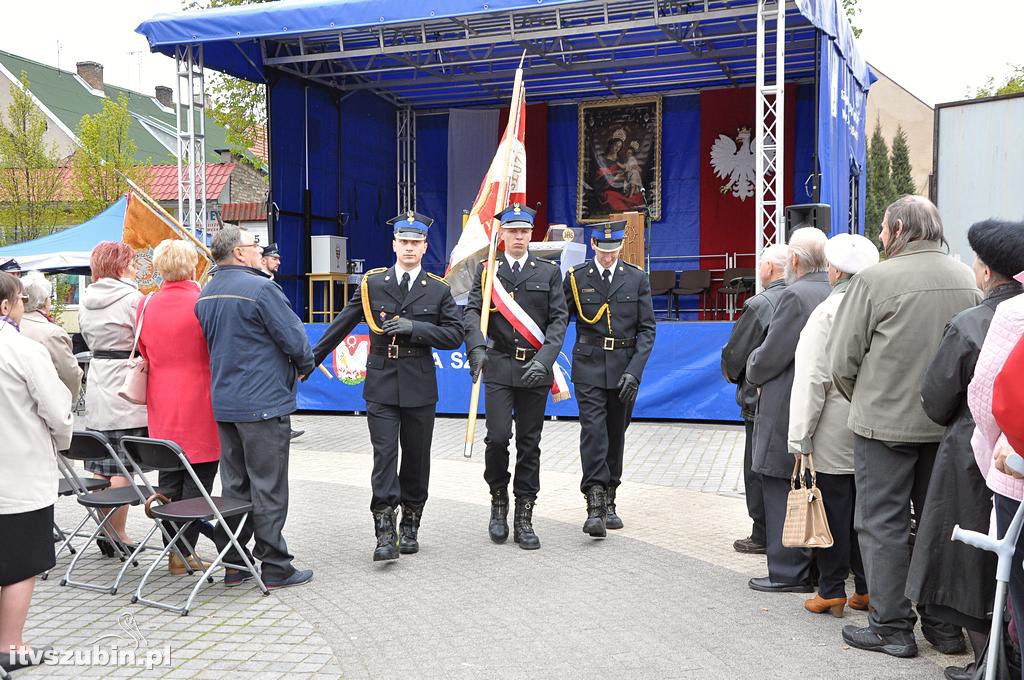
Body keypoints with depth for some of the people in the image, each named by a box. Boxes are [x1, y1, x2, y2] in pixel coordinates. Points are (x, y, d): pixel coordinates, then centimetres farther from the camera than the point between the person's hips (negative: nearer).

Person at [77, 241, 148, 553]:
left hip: (97, 390, 7)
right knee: (122, 468, -3)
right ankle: (117, 534, 1)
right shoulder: (132, 299, -11)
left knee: (100, 467, 11)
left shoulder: (86, 300, 10)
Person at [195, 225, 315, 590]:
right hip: (265, 402, -8)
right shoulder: (260, 288, -16)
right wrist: (304, 365, 6)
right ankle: (275, 567, 6)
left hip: (224, 403, 8)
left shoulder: (205, 295, 10)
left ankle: (233, 564, 20)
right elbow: (294, 338, -14)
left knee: (234, 486, 14)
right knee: (268, 488, -1)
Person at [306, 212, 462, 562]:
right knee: (384, 454, -8)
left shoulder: (439, 290, 4)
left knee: (416, 457, 9)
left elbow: (454, 335, -2)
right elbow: (340, 326, 8)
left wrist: (414, 327, -14)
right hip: (381, 384, -1)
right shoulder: (372, 283, 4)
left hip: (419, 386, 1)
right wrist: (310, 361, 7)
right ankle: (385, 532, -8)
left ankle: (410, 526, 23)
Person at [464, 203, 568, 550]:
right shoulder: (488, 271, 7)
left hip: (536, 367, 1)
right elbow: (472, 311, -2)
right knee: (497, 437, -9)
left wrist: (545, 358, -14)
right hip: (499, 366, -1)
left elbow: (559, 318, 1)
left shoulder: (549, 271, 7)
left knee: (529, 443, 5)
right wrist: (477, 347, -21)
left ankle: (524, 517, 13)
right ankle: (499, 501, 15)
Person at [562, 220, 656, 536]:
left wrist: (634, 371, -10)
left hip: (624, 369, 2)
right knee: (593, 431, -12)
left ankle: (609, 502, 23)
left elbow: (647, 329, 2)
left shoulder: (637, 279, 4)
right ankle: (595, 508, -14)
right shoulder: (576, 277, 2)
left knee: (615, 434, 10)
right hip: (589, 368, -2)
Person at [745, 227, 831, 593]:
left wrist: (754, 371, 6)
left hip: (788, 412, -8)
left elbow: (768, 359, -17)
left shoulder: (796, 296, -18)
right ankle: (817, 567, 26)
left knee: (782, 491, 0)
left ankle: (789, 571, 5)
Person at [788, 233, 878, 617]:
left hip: (835, 436, -5)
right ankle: (867, 588, 21)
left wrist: (801, 438, -9)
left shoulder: (828, 312, -12)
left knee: (834, 510, 3)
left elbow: (812, 381, -14)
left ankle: (831, 590, 10)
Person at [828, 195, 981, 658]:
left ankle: (891, 626, 10)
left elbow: (843, 359, -10)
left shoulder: (876, 280, -14)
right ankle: (945, 624, 25)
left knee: (882, 523, 5)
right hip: (948, 425, 6)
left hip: (885, 421, -5)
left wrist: (862, 400, 8)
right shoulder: (966, 278, 3)